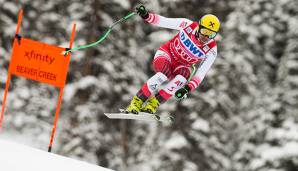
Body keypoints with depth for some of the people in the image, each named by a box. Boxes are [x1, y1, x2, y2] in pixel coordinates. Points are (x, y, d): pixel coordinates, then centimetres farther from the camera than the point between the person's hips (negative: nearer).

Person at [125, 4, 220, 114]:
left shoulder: (211, 50, -18)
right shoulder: (189, 25, -19)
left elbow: (201, 74, -21)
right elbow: (163, 21, -15)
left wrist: (188, 88, -36)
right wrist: (146, 16, -31)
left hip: (182, 66, 2)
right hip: (166, 55, -2)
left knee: (182, 78, -34)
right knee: (163, 75, -34)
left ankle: (153, 103, -24)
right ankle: (136, 102, -21)